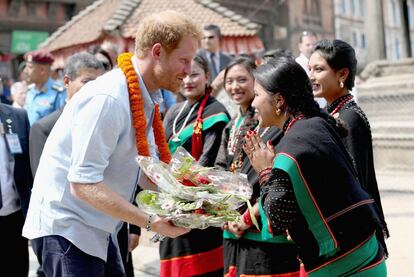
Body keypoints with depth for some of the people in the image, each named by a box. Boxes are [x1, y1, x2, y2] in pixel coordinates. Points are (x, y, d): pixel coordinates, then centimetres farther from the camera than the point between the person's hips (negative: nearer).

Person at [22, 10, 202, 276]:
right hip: (65, 227, -9)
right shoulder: (106, 99, -24)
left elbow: (146, 174, 11)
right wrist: (150, 222, -28)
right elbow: (84, 184, -27)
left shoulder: (147, 101, 5)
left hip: (98, 229, 9)